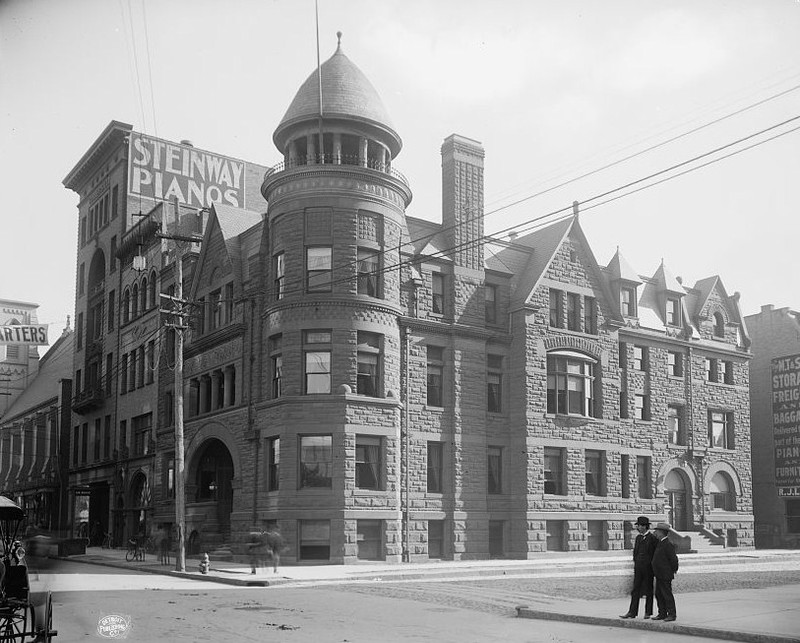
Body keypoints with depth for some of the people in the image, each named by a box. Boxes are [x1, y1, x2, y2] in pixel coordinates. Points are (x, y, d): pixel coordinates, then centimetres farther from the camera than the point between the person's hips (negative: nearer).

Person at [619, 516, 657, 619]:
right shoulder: (638, 538, 13)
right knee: (635, 590, 3)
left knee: (648, 590, 5)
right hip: (638, 568, 6)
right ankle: (632, 612, 4)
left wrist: (652, 565, -7)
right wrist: (636, 563, 10)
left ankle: (648, 612, 14)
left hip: (648, 568, -6)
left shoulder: (652, 538, -7)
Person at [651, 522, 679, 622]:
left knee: (667, 594, -3)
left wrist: (673, 570, -8)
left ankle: (672, 614, 5)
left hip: (665, 576, -10)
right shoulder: (660, 543, 12)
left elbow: (673, 559, -18)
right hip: (659, 575, 10)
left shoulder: (668, 544, -18)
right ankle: (662, 614, 19)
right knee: (659, 594, 12)